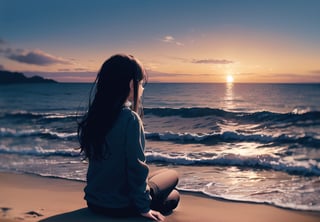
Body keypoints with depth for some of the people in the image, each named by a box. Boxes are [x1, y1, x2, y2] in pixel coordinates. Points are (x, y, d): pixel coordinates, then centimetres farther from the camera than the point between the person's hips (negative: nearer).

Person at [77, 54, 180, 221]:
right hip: (120, 205, -7)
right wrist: (144, 208, -10)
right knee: (172, 175, 17)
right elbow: (136, 167, -19)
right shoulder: (130, 118, -24)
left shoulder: (93, 115, -2)